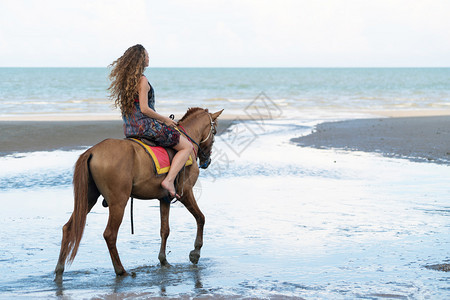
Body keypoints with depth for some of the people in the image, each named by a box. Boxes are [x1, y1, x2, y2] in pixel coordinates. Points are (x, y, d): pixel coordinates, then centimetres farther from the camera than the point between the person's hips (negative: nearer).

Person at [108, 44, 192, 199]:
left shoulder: (125, 79, 10)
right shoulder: (142, 80, -16)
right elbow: (144, 109, -21)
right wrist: (165, 120, -7)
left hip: (130, 129, 9)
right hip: (147, 126, -9)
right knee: (187, 146, 1)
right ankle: (169, 180, -16)